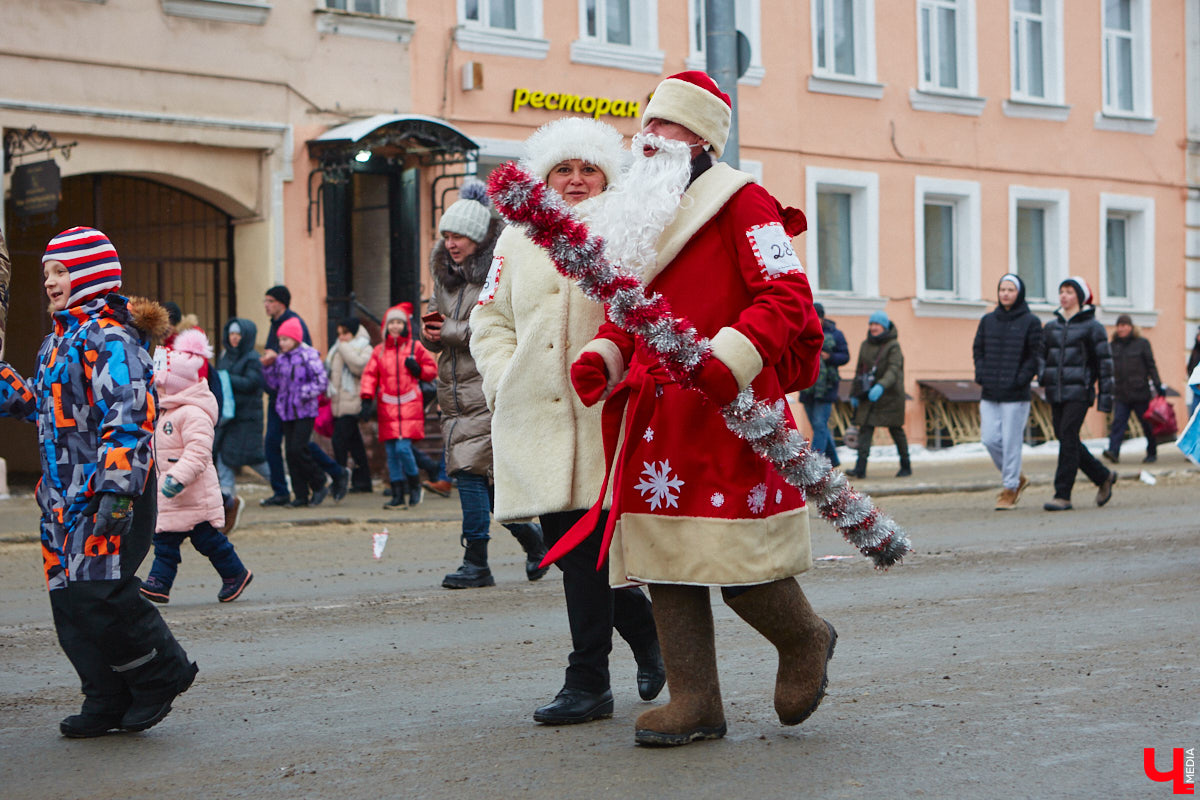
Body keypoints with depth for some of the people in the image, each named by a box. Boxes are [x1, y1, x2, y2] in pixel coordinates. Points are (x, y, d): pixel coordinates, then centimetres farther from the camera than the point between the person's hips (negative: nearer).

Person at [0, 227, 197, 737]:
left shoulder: (110, 337, -13)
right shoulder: (58, 340, 17)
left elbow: (129, 417, -21)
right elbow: (43, 405, 28)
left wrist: (118, 490, -27)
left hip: (109, 496, -9)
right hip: (65, 495, 9)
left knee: (97, 595, -14)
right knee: (68, 599, 7)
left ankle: (163, 675, 6)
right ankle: (108, 702, 16)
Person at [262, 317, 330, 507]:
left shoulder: (308, 356, -8)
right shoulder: (280, 359, 11)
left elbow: (321, 382, -11)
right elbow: (274, 385, 13)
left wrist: (304, 393, -22)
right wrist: (268, 367, 1)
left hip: (304, 412, -6)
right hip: (286, 413, 6)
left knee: (298, 449, -14)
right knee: (290, 453, 4)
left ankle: (320, 485, 4)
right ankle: (301, 496, 10)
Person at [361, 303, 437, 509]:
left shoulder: (415, 347, 6)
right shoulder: (379, 350, 11)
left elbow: (432, 369, 12)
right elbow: (370, 374, 7)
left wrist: (418, 369, -9)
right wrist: (367, 398, -6)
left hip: (409, 406, -3)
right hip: (387, 408, 3)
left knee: (403, 448, -15)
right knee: (391, 453, 1)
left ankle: (414, 484, 8)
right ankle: (398, 494, 7)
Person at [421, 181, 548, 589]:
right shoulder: (445, 274, 17)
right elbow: (435, 340, 22)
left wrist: (452, 330, -11)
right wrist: (431, 328, -2)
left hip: (490, 389, -8)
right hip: (453, 388, 8)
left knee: (471, 468, -15)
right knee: (468, 472, 6)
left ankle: (476, 562, -9)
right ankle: (530, 536, 25)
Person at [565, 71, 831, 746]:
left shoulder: (742, 202, -3)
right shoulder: (639, 217, 20)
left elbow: (786, 298, -13)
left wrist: (726, 360, -26)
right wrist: (602, 358, 6)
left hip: (727, 411, -7)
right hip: (657, 416, 7)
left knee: (736, 562, -7)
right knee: (664, 553, 3)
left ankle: (807, 641, 22)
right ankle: (695, 703, 9)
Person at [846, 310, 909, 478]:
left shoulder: (893, 346, -9)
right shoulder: (866, 345, 10)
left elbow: (893, 370, -21)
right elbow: (860, 370, 16)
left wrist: (881, 386, -37)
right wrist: (855, 394, 13)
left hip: (890, 395, -5)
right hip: (868, 395, 5)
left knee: (896, 430, 4)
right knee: (865, 428, -7)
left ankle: (906, 466, 19)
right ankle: (860, 468, -13)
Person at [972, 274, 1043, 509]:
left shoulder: (1031, 322, -1)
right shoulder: (988, 320, 11)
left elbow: (1035, 356, -4)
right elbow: (978, 349, 16)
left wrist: (1020, 380, -13)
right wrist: (981, 375, 0)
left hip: (1015, 394, -5)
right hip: (989, 393, 5)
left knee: (1011, 441, -3)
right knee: (990, 439, 1)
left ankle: (1010, 489, 7)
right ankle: (1016, 478, 21)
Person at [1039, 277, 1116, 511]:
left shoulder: (1092, 327, 0)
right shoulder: (1051, 327, 15)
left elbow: (1104, 362, -1)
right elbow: (1042, 355, 21)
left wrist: (1105, 395, -5)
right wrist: (1043, 379, 2)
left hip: (1079, 391, -6)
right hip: (1055, 393, 6)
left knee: (1068, 437, -14)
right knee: (1065, 439, 6)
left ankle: (1063, 494, -12)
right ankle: (1103, 477, 26)